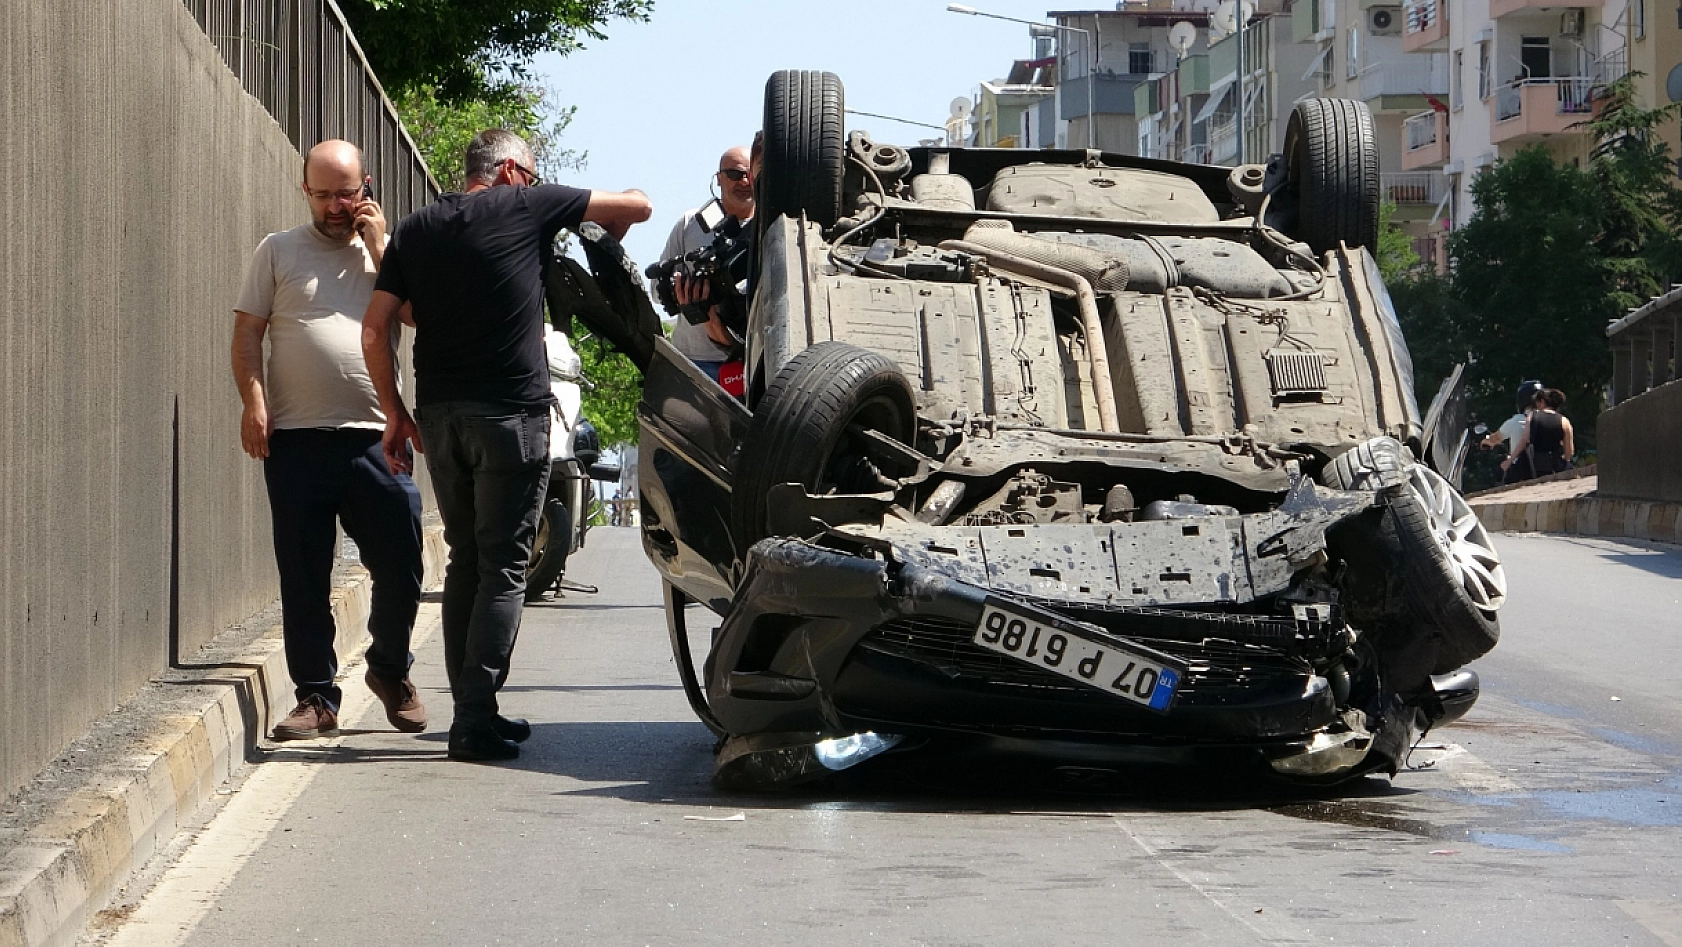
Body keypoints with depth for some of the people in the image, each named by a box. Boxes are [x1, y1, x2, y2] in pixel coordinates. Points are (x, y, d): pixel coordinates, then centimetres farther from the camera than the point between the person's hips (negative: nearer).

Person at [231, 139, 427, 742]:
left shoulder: (387, 250, 14)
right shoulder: (278, 251, 11)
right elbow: (247, 333, 6)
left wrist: (376, 244, -2)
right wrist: (253, 402, -7)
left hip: (374, 437, 1)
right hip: (295, 440, -1)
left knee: (400, 567, 1)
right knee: (303, 578, 2)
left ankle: (390, 669, 25)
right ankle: (316, 697, 12)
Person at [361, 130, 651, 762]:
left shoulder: (415, 229, 13)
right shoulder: (527, 206, 1)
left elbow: (375, 330, 8)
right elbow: (636, 206, 9)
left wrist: (394, 412, 15)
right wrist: (604, 243, 28)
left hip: (439, 415, 5)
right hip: (511, 413, -5)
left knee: (464, 563, 13)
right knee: (503, 567, -3)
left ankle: (472, 711, 14)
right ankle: (475, 721, -9)